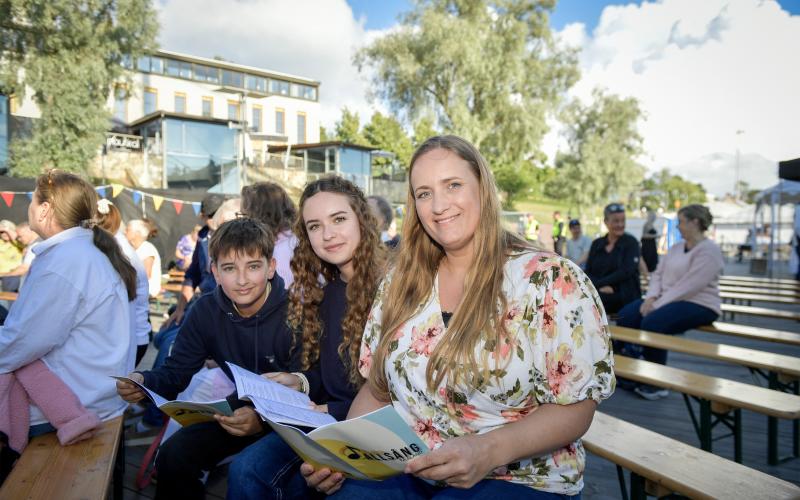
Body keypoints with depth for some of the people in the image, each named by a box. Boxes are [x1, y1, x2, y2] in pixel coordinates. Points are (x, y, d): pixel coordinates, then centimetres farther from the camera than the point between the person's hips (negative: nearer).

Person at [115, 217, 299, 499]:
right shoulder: (206, 312, -3)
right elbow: (176, 372, 0)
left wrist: (263, 420, -39)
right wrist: (143, 383, -23)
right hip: (238, 412, 5)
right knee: (173, 456, -11)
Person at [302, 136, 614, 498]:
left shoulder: (552, 281, -10)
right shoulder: (400, 284, 5)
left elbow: (575, 408, -9)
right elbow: (377, 389, 9)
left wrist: (491, 450, -25)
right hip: (403, 470, 4)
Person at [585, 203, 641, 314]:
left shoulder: (631, 243, 2)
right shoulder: (596, 244, 13)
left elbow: (626, 272, -10)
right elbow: (588, 272, 6)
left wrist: (598, 283, -15)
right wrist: (602, 287, -14)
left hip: (625, 296, -4)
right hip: (601, 294, 4)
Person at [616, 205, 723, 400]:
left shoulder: (708, 250, -13)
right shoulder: (676, 247, 14)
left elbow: (688, 287, -22)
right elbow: (658, 273, 11)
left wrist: (658, 305, -23)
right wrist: (651, 297, -8)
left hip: (698, 304, -8)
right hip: (669, 300, 8)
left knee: (652, 322, -31)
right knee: (626, 315, -13)